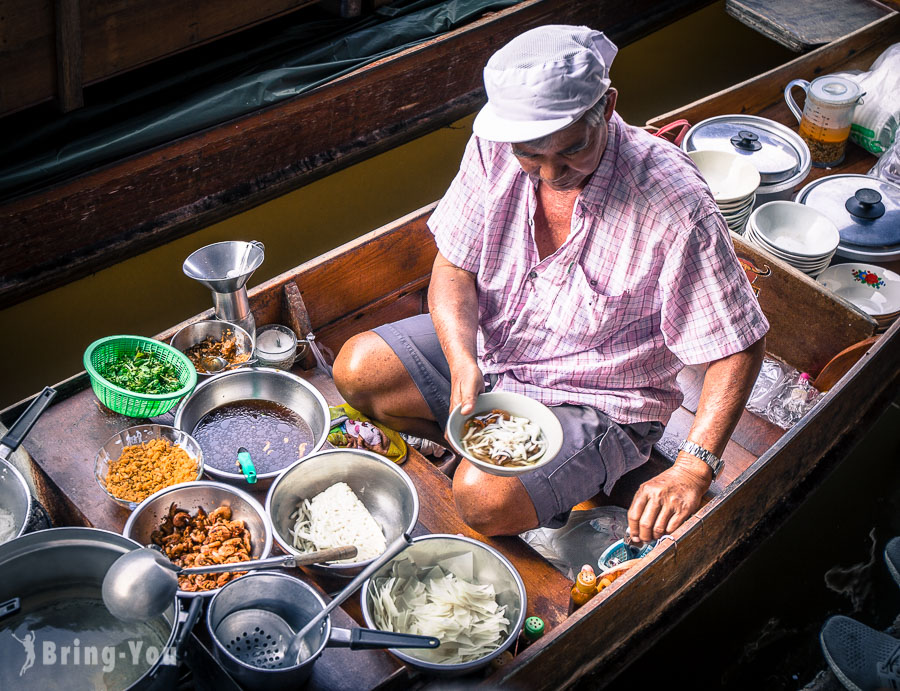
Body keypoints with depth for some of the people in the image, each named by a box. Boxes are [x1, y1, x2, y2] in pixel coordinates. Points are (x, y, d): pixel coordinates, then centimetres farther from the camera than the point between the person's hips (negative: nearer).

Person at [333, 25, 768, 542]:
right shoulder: (494, 149, -14)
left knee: (487, 498, -27)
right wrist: (462, 363, -24)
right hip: (490, 348, 6)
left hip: (597, 401, -5)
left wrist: (693, 470, -33)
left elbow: (740, 347, -23)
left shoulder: (675, 205, -29)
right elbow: (454, 266, -5)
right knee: (356, 369, -6)